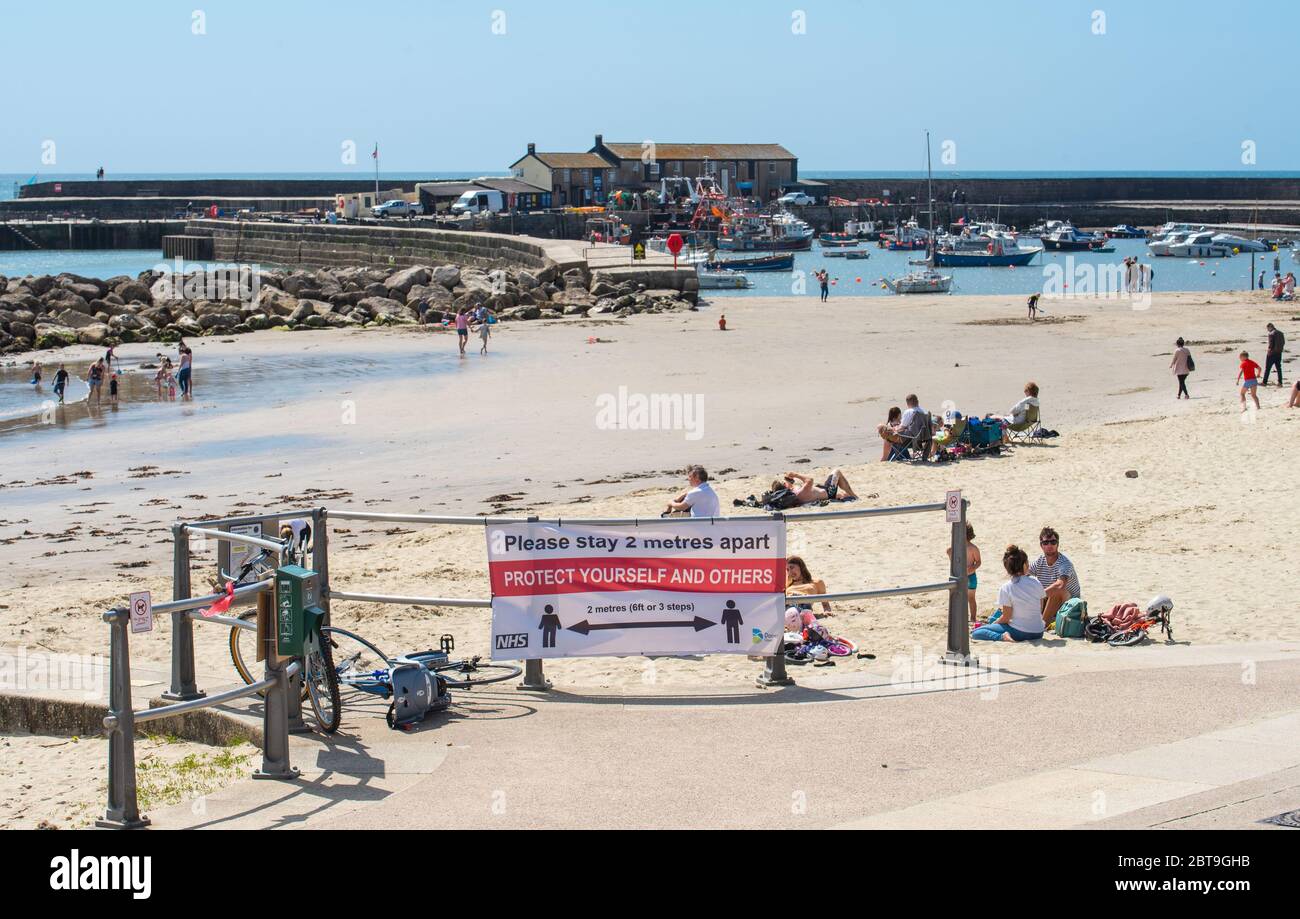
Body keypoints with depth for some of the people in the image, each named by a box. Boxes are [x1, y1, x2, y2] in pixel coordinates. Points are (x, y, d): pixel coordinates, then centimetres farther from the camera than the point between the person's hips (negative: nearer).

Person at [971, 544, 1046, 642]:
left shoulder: (1005, 588, -14)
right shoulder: (1036, 583, -2)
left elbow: (1006, 617, -10)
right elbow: (1040, 610, 6)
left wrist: (992, 624, 8)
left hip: (1019, 633, -6)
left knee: (975, 633, -2)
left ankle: (1003, 636, -20)